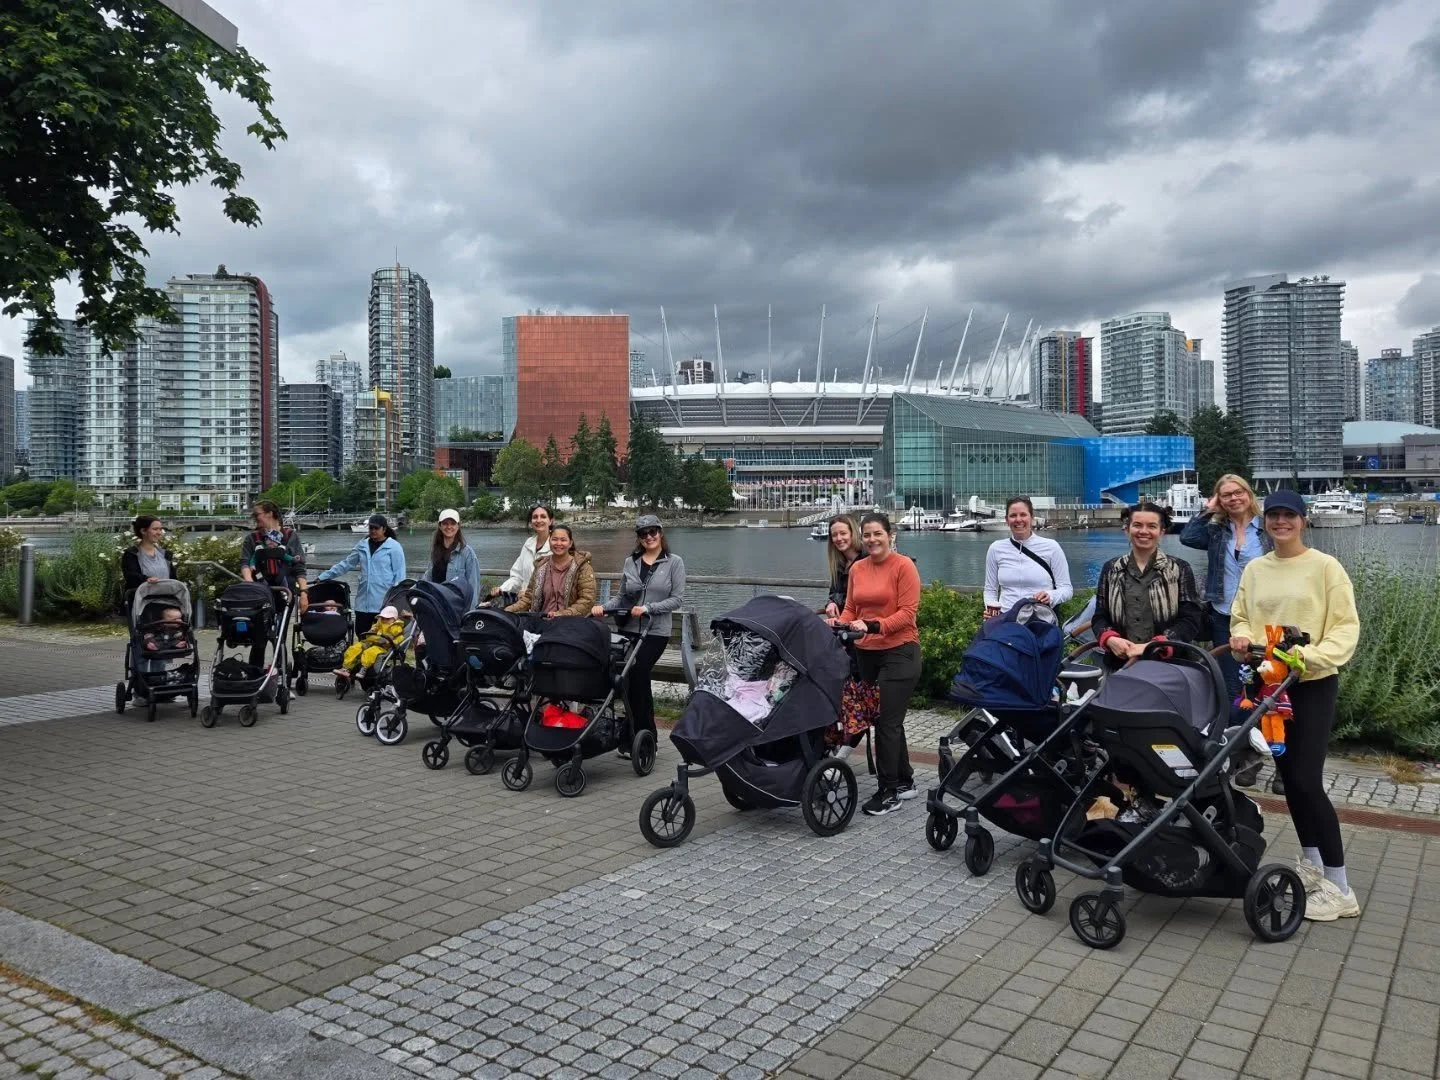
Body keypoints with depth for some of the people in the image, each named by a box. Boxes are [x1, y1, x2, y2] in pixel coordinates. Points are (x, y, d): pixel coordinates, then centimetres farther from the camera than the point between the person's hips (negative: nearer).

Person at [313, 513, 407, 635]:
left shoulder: (394, 547, -2)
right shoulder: (362, 545, 13)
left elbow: (399, 575, -3)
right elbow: (346, 564, 19)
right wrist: (324, 576, 16)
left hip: (384, 603, -5)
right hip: (363, 601, 5)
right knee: (361, 634, 5)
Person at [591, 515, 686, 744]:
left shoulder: (674, 562, 1)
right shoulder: (630, 562, 12)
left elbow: (677, 599, -5)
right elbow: (621, 596, 14)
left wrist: (648, 608, -15)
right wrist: (604, 607, -5)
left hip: (656, 631, -4)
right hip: (629, 629, 4)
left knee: (635, 677, -13)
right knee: (639, 679, 6)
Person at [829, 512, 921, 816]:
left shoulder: (903, 566, -10)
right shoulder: (856, 568, 8)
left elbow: (907, 613, -15)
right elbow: (851, 608, 11)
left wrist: (872, 626, -26)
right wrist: (841, 622, -10)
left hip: (899, 652, -6)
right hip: (866, 653, 6)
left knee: (887, 722, -5)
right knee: (890, 719, 16)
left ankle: (889, 792, 5)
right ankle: (905, 781, 30)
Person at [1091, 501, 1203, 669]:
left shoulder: (1179, 569, 6)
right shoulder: (1111, 569, 11)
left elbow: (1190, 621, -3)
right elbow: (1099, 617, 10)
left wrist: (1153, 646, -18)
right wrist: (1110, 639, -13)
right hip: (1120, 663, 2)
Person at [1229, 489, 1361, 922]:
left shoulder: (1326, 567, -7)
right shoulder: (1254, 570, 8)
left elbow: (1346, 627, -10)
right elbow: (1240, 617, 14)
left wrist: (1311, 655, -25)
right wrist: (1241, 636, -9)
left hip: (1313, 685, -5)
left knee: (1307, 780, -11)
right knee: (1288, 776, 12)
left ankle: (1340, 889, -2)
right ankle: (1311, 862, 29)